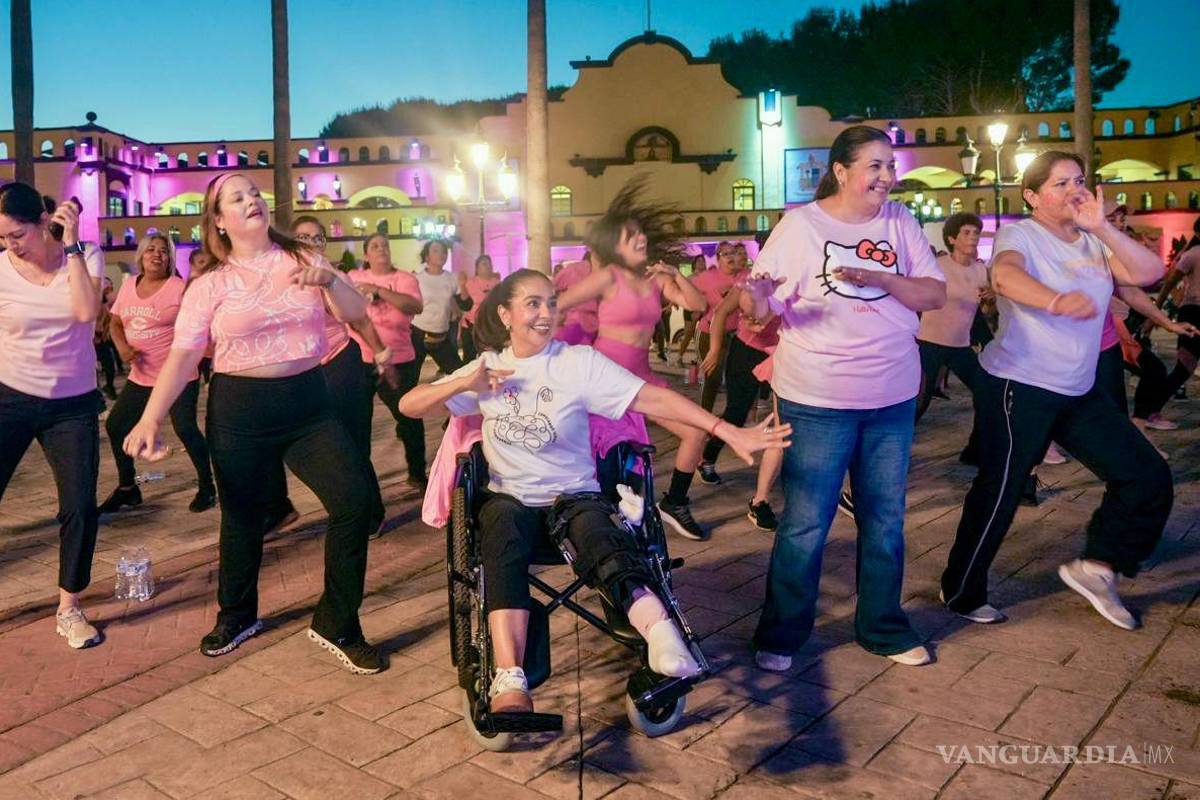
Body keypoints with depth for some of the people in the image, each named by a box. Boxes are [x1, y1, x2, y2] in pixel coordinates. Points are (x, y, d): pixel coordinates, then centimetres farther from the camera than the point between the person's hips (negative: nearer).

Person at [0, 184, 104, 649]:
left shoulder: (86, 256, -6)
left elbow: (87, 311, -23)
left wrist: (72, 244, -22)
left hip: (73, 405, 0)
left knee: (80, 506, -2)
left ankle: (69, 610, 16)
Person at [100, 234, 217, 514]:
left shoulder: (179, 288, -10)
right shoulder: (129, 285, 9)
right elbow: (116, 323, 16)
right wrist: (122, 346, -3)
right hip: (141, 376, 7)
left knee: (185, 428, -14)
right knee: (115, 425, 9)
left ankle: (207, 486, 4)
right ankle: (127, 488, 26)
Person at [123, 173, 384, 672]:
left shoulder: (302, 260, 5)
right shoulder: (210, 285, -1)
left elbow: (356, 314, 2)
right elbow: (182, 356, -6)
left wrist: (328, 281, -18)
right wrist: (149, 420, -17)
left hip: (307, 402, 1)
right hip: (240, 410, -1)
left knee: (356, 501, -11)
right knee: (241, 517, 12)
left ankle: (337, 625, 6)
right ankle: (236, 615, 39)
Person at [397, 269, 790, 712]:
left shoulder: (580, 362, -3)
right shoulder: (488, 367, 6)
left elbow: (652, 398, -14)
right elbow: (410, 405, 6)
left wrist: (729, 432, -24)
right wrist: (466, 383, -12)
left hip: (575, 495, -1)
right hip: (510, 497, 1)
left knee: (601, 544, -34)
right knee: (504, 547, -33)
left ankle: (663, 637, -56)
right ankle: (509, 682, -47)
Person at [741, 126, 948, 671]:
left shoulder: (900, 222, 4)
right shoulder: (800, 226, -7)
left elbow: (935, 296, -1)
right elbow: (760, 308, -11)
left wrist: (880, 278, -18)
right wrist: (754, 300, -35)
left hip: (893, 399, 5)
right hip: (817, 401, -4)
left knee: (885, 520, 15)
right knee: (805, 524, 3)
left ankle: (882, 627, 33)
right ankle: (780, 635, 20)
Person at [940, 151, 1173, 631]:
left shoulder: (1093, 243, 10)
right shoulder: (1020, 234, -9)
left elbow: (1149, 272, -4)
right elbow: (1005, 275, -32)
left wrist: (1101, 228, -14)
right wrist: (1056, 301, -51)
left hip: (1080, 392, 7)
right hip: (1018, 388, -7)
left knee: (1148, 477, 5)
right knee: (998, 494, -1)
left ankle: (1096, 567, 21)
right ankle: (961, 593, 17)